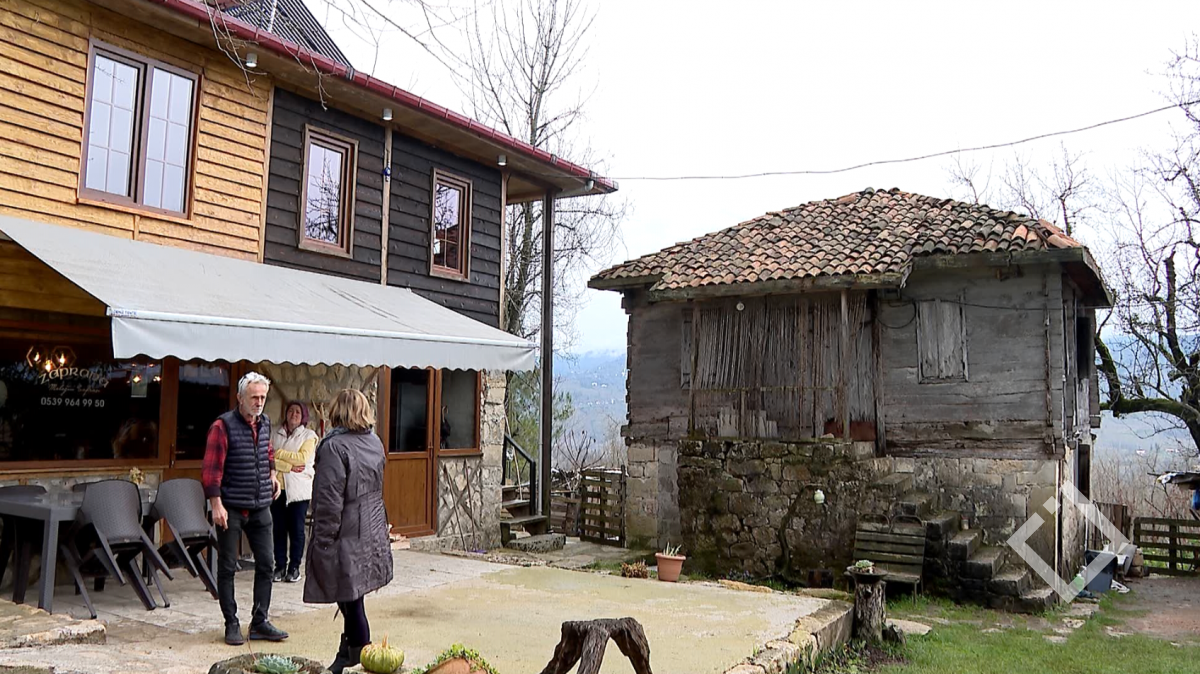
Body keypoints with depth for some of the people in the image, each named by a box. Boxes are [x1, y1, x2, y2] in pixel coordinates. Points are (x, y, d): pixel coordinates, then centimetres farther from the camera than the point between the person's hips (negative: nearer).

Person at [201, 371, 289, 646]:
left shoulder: (265, 423, 8)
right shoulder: (223, 426, -11)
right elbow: (211, 469, -15)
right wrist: (216, 505, -20)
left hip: (260, 508, 6)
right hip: (230, 509, -6)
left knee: (266, 564, 6)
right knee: (227, 568, 5)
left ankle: (260, 622, 16)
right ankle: (231, 624, 16)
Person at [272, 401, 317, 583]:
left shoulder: (309, 436, 2)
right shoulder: (277, 434, 10)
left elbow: (302, 458, -12)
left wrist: (278, 453, -6)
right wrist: (289, 466, -15)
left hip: (299, 489, -3)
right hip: (278, 486, 3)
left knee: (297, 529, 1)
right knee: (278, 528, 4)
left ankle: (294, 566, 11)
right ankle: (280, 566, 14)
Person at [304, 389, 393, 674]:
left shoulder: (334, 447, -17)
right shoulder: (375, 442, 7)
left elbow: (330, 501, -18)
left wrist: (323, 541, -14)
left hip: (347, 538, -8)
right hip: (373, 535, 8)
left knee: (351, 602, 2)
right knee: (351, 601, 20)